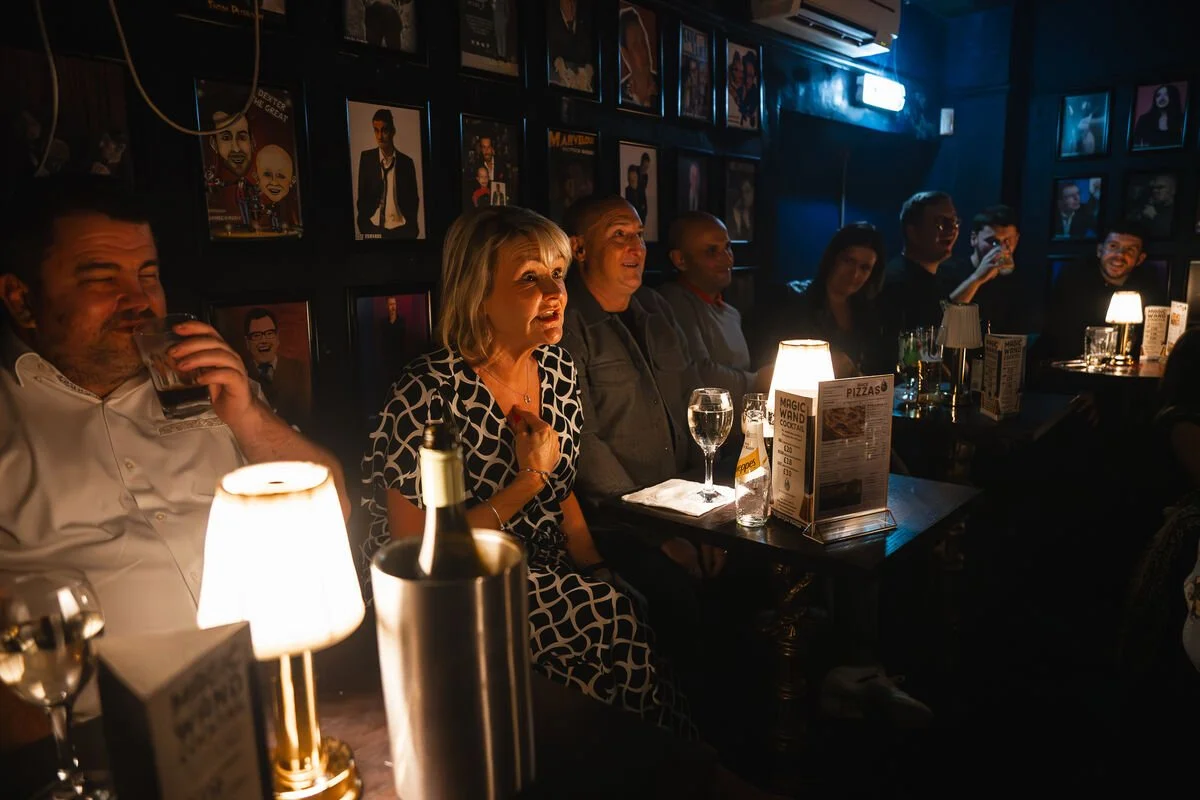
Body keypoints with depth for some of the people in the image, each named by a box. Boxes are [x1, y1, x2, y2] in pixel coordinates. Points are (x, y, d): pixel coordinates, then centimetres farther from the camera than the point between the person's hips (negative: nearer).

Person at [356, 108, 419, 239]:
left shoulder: (406, 162, 6)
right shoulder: (366, 158, 5)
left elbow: (413, 199, 10)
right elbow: (362, 196, 7)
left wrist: (412, 229, -1)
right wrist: (364, 226, -1)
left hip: (400, 230, 0)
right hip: (373, 228, 0)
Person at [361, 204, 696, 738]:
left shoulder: (558, 370, 1)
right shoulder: (429, 395, -21)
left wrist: (600, 571, -2)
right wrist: (528, 482, -20)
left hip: (548, 575, 6)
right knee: (619, 617, -24)